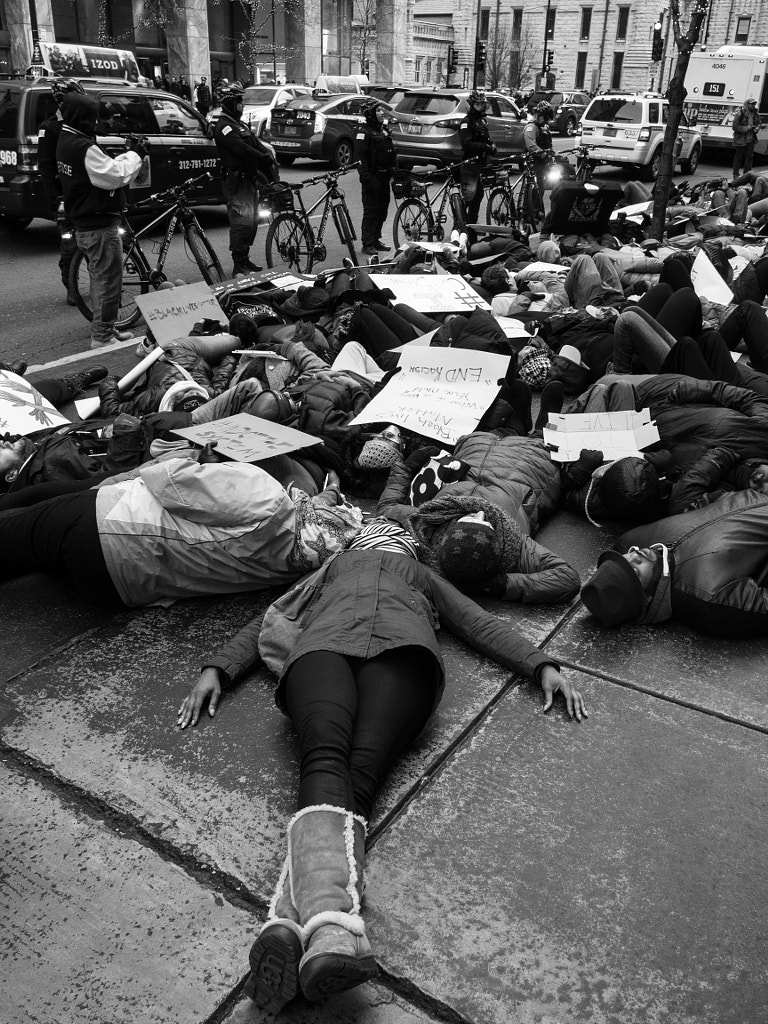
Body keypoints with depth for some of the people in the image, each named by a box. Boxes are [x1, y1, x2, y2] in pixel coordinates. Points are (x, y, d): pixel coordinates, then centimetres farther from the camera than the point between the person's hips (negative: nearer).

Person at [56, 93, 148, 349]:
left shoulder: (67, 141, 13)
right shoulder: (83, 148, -21)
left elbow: (104, 168, 13)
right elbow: (116, 176, -23)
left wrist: (130, 153, 6)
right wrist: (136, 155, -10)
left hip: (85, 223, 11)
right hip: (99, 226, -11)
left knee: (100, 278, 19)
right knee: (109, 280, -4)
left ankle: (104, 329, 29)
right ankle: (102, 336, 1)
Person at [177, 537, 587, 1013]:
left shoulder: (425, 577, 46)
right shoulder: (331, 568, 46)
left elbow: (482, 623, 34)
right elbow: (265, 624, 35)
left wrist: (543, 665, 17)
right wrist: (217, 670, 17)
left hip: (402, 646, 0)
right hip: (324, 641, 0)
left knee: (360, 771, -33)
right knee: (326, 757, -33)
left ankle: (291, 921, -55)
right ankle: (332, 927, -57)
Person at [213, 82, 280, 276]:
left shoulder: (240, 125, 22)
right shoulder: (224, 127, -10)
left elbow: (258, 145, 13)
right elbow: (243, 151, -22)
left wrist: (269, 159, -1)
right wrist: (266, 160, -21)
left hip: (249, 179, 10)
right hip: (236, 181, -10)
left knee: (252, 222, 12)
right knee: (242, 222, -14)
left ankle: (244, 259, 21)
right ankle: (239, 265, -13)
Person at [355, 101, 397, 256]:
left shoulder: (385, 131, 18)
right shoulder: (365, 133, -8)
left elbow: (391, 154, 24)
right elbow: (359, 156, -14)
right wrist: (366, 177, -22)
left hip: (384, 177, 8)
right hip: (372, 178, -8)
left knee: (382, 211, 10)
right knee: (371, 211, -7)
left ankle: (376, 240, 20)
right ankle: (367, 244, -4)